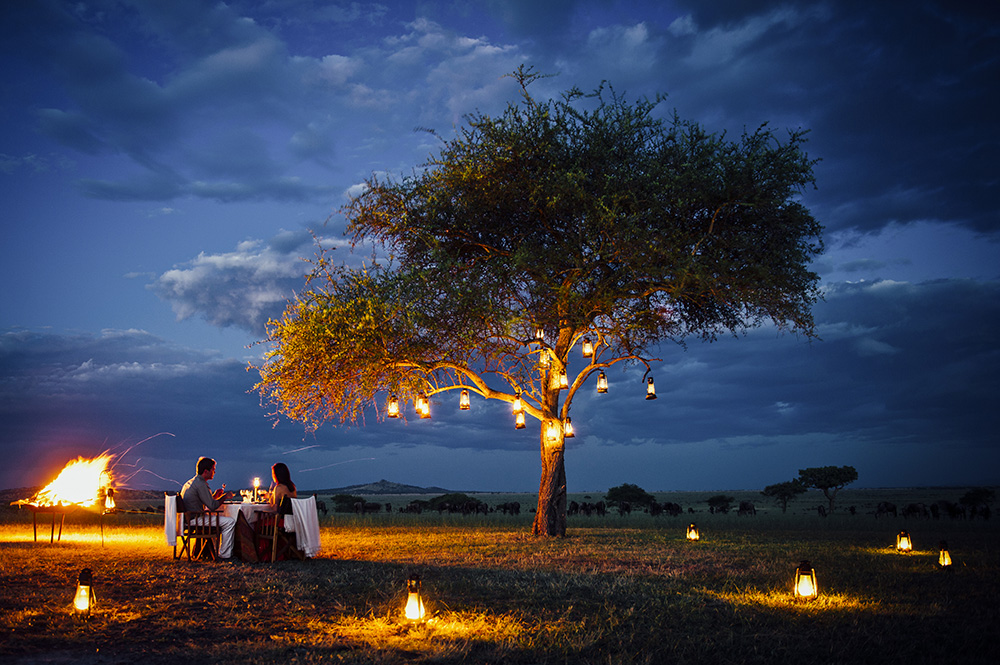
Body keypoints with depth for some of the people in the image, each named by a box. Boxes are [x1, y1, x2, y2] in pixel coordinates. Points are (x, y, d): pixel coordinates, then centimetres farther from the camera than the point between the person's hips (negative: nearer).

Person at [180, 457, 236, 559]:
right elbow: (212, 506, -19)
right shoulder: (201, 484, -18)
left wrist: (214, 495, 12)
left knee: (222, 516, 27)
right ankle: (224, 554, -6)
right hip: (195, 520, -11)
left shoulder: (190, 482, 15)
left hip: (189, 518, 11)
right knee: (230, 522, -11)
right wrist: (225, 496, -5)